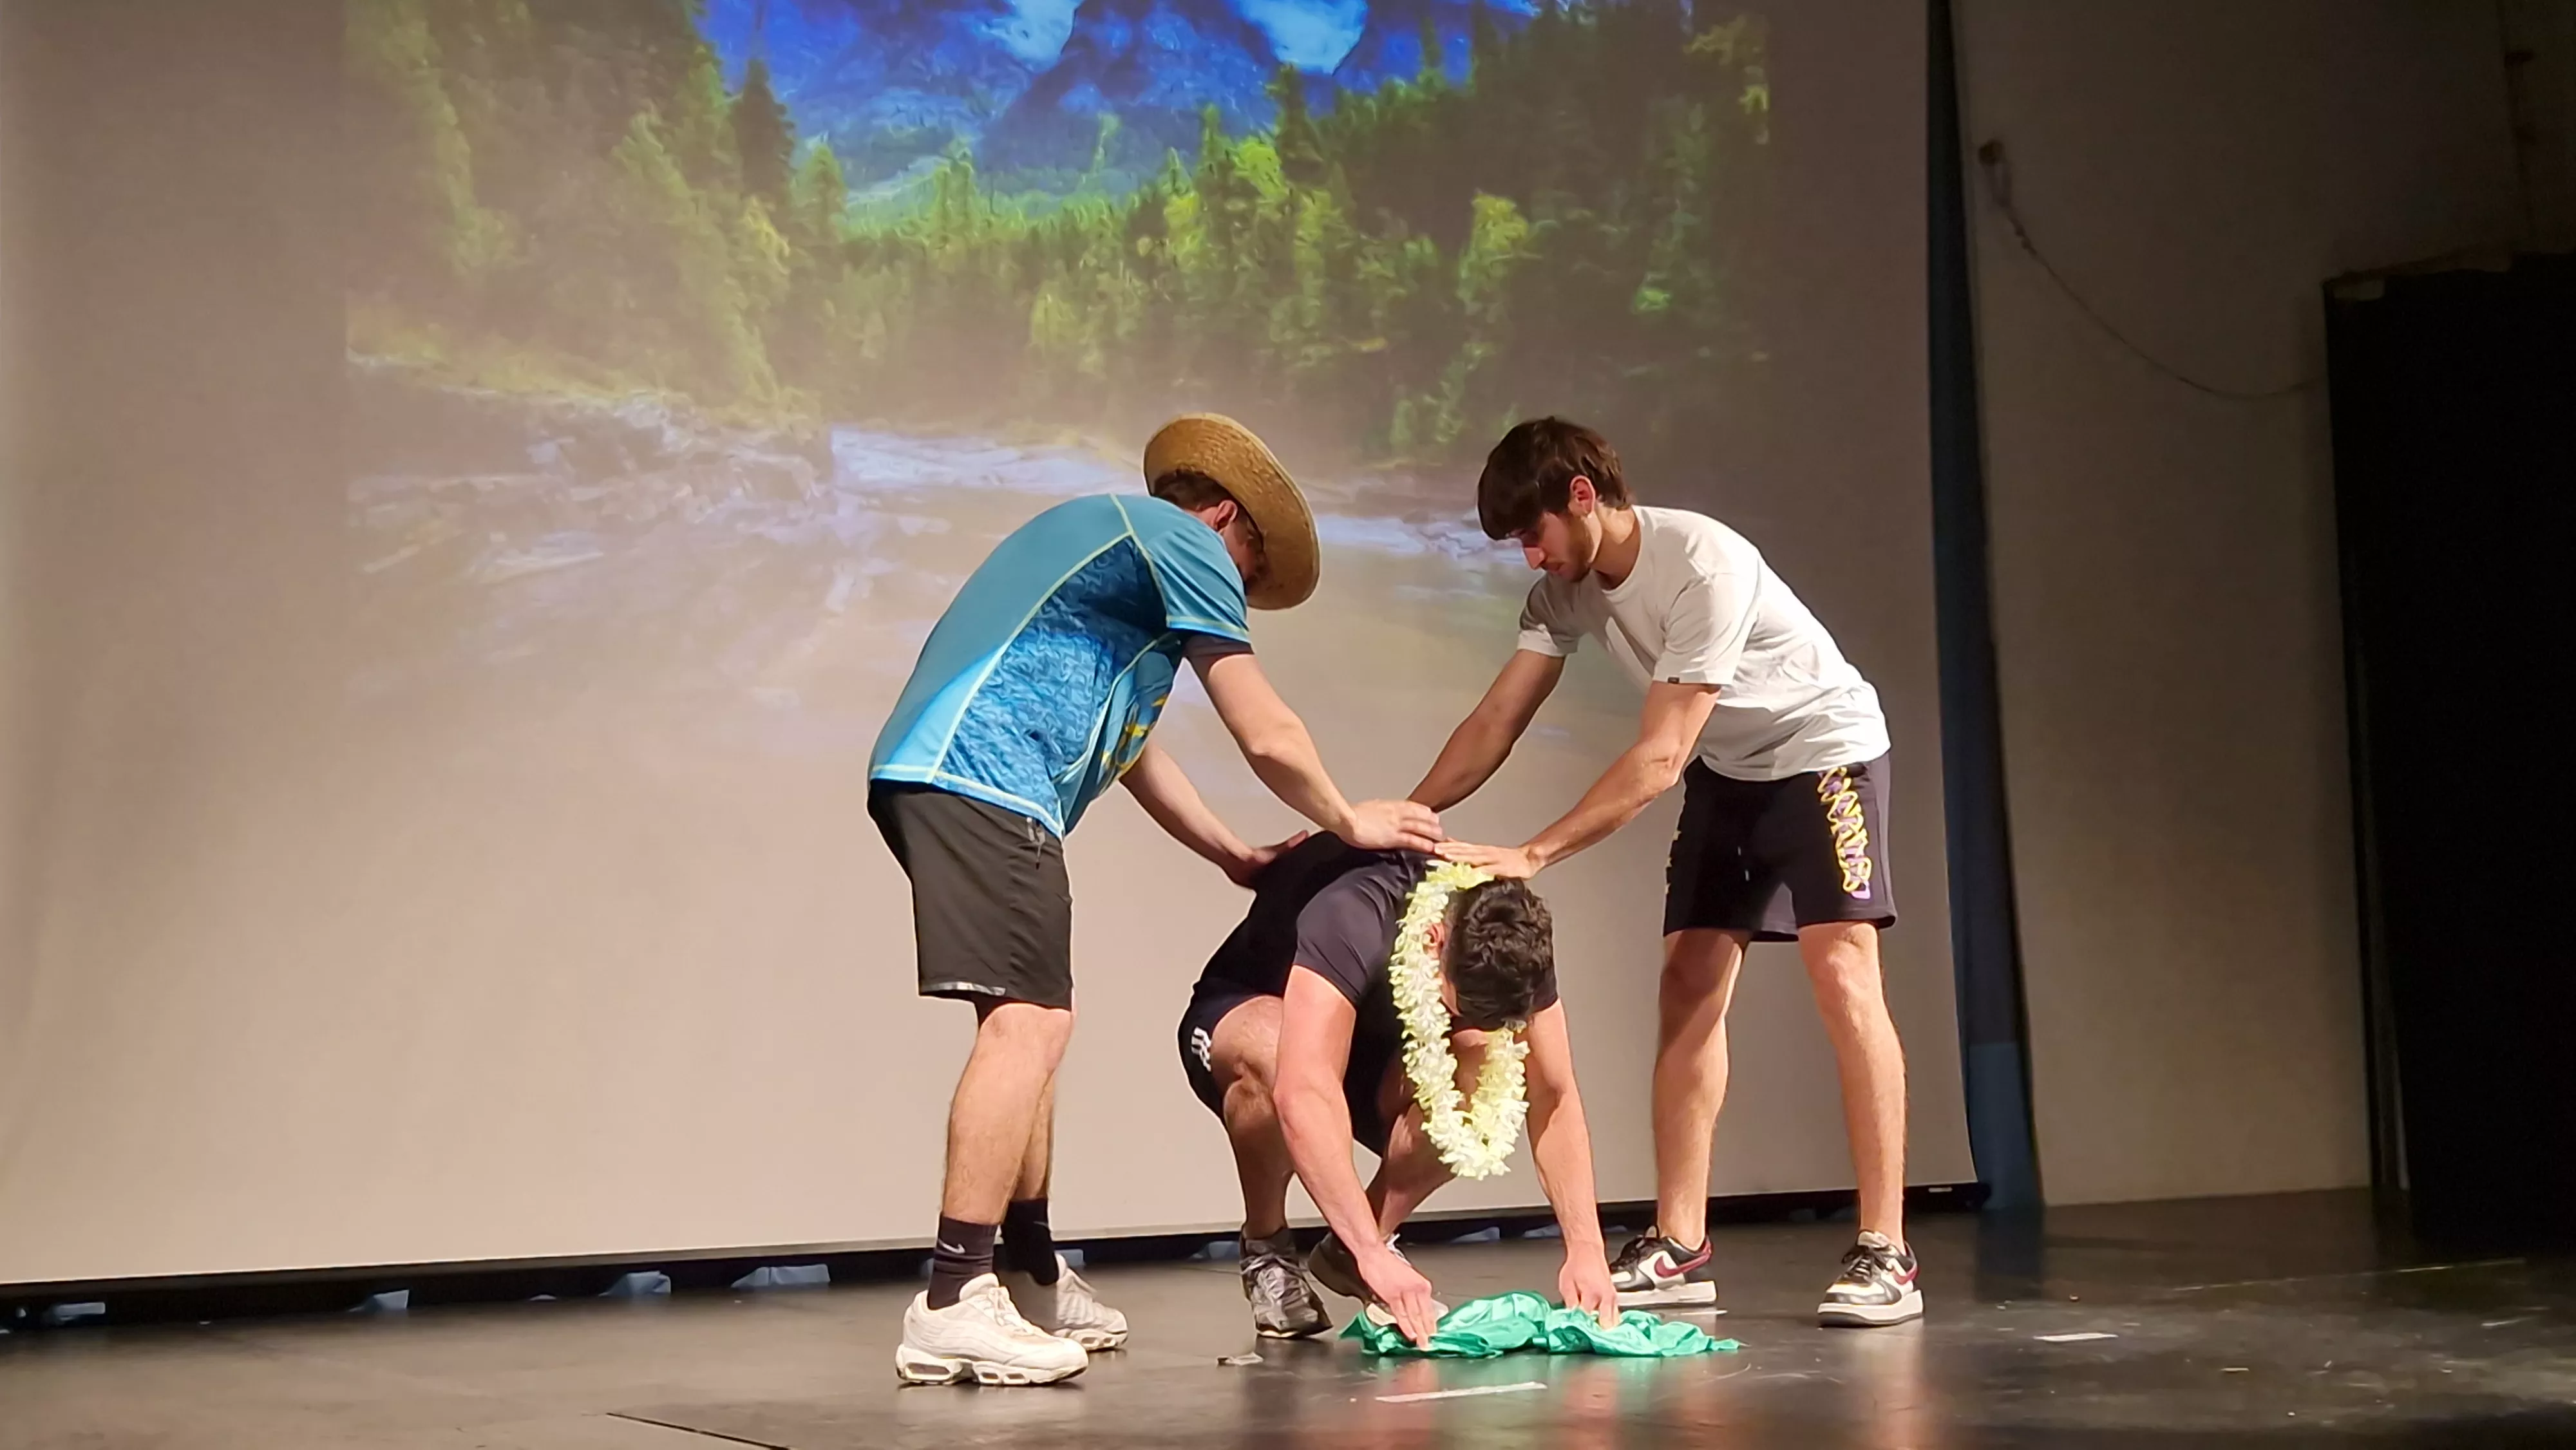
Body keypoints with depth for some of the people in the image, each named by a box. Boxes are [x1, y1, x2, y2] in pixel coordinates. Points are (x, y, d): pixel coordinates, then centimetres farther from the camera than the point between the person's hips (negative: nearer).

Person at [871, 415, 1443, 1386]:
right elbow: (1265, 735, 2)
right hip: (981, 780, -10)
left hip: (928, 777, 10)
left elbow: (1125, 747, 38)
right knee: (1027, 1020, -16)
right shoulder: (1182, 540, 3)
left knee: (1029, 1019, 16)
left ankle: (1033, 1278, 22)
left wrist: (1233, 855, 38)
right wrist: (1349, 822, 18)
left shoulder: (1104, 541, 32)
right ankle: (954, 1307, -21)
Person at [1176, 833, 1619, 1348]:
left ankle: (1347, 1251, -8)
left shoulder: (1515, 942, -22)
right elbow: (1305, 1094, -50)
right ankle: (1265, 1250, -14)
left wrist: (1586, 1249, -30)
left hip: (1375, 1047, 4)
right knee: (1273, 1054, -41)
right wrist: (1374, 1253, -54)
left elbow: (1554, 1098, -18)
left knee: (1482, 1070, -29)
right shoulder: (1352, 918, -39)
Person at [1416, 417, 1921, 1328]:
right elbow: (1496, 724, -7)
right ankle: (1679, 1249, 4)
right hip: (1724, 771, 8)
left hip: (1822, 750, -8)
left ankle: (1884, 1255, -19)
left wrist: (1532, 856, -38)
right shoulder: (1564, 590, -10)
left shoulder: (1702, 566, -34)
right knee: (1689, 988, 1)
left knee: (1842, 974, -18)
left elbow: (1658, 759, -35)